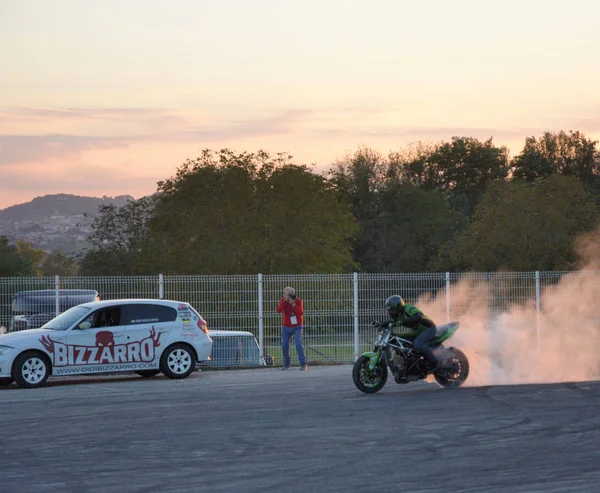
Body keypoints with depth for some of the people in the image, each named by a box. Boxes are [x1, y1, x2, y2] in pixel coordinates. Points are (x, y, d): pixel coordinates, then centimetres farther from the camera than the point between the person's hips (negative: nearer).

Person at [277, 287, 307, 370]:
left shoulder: (298, 301, -10)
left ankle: (303, 364, -13)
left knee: (298, 344, -16)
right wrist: (285, 301, -31)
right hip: (286, 327, 3)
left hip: (297, 327, -3)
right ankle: (286, 364, 14)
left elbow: (300, 313, -23)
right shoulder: (283, 301, -5)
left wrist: (293, 304, -30)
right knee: (284, 345, -1)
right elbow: (278, 310, -23)